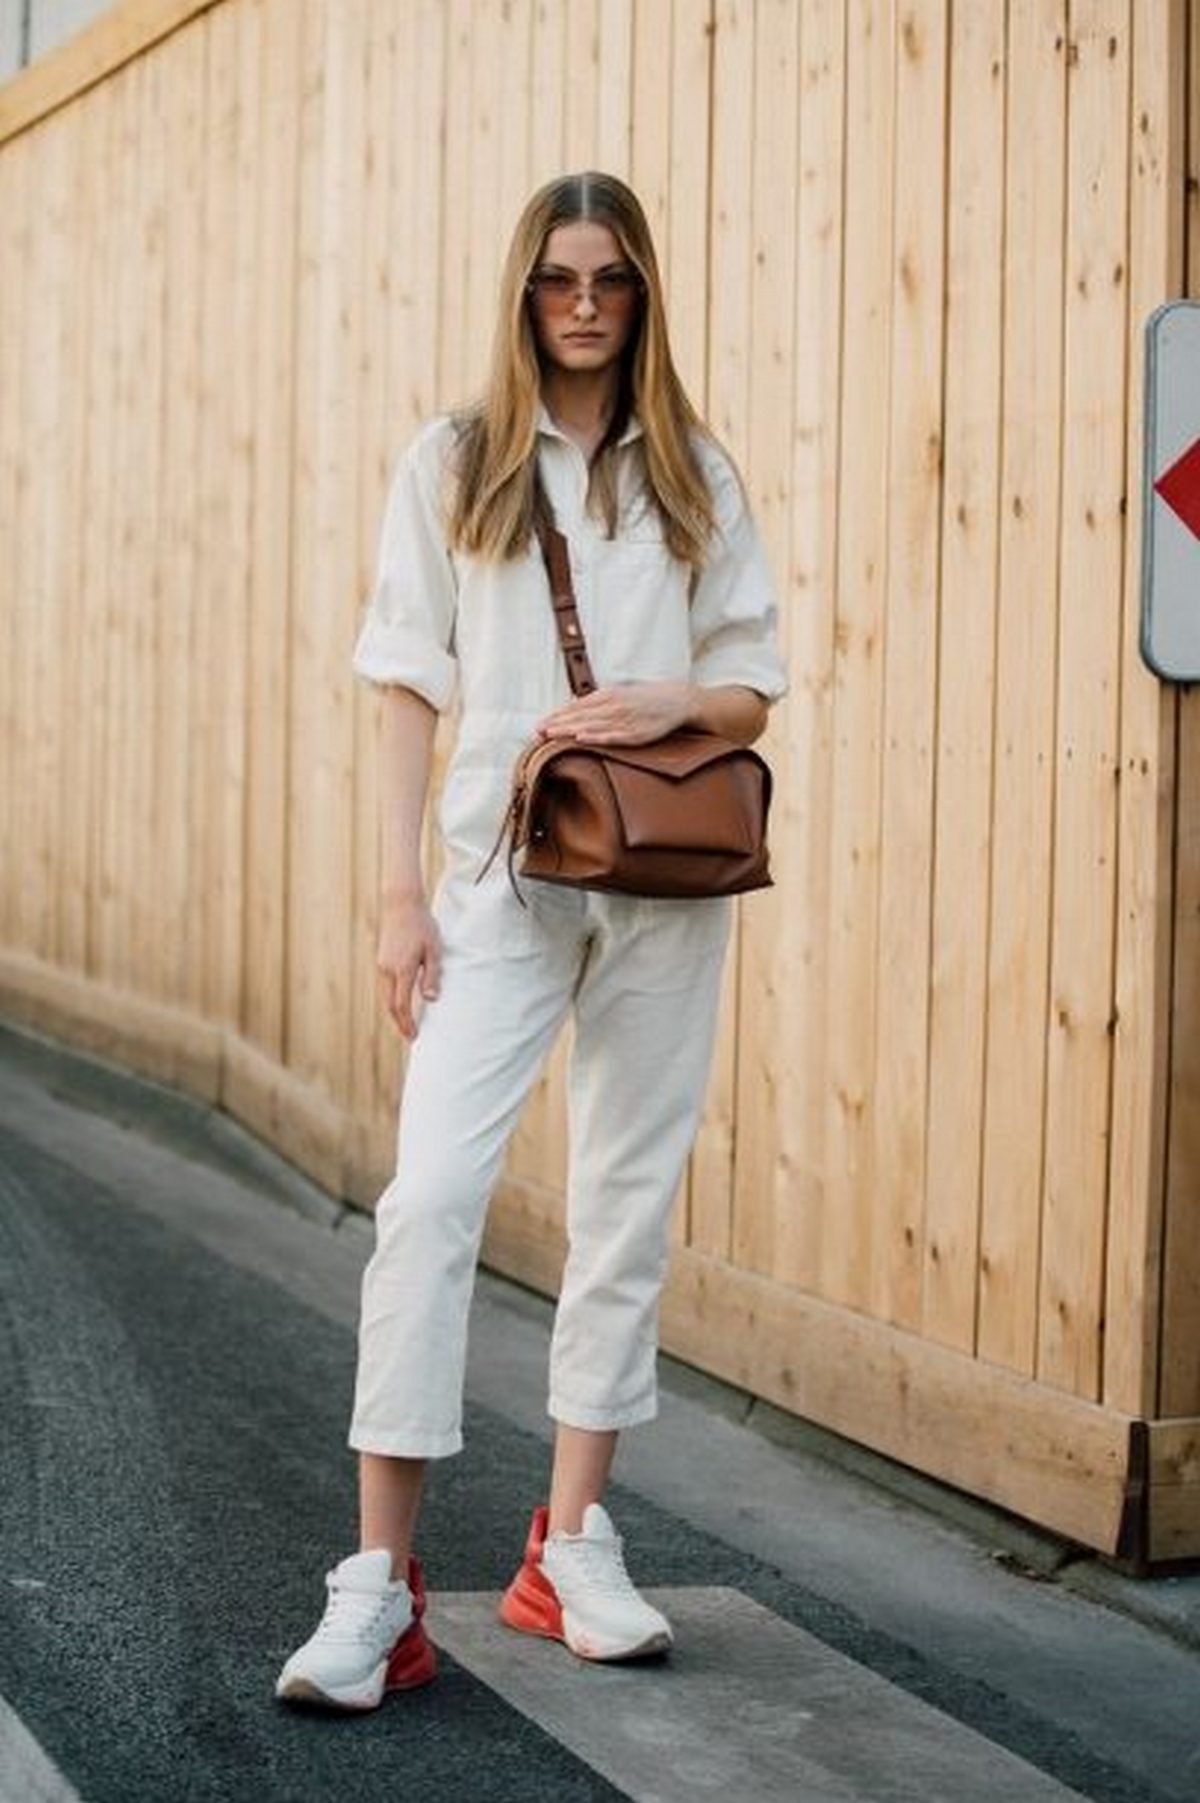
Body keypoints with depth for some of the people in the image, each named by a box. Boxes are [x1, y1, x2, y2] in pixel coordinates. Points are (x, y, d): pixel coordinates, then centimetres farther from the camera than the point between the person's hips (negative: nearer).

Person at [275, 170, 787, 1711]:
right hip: (502, 881, -2)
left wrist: (675, 701, -13)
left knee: (626, 1206, 6)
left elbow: (752, 692, 10)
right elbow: (411, 691, 2)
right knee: (431, 1193, -13)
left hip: (665, 889, 2)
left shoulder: (696, 477, 9)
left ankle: (571, 1544, 19)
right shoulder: (453, 466, 5)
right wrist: (403, 896, -6)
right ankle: (379, 1585, -10)